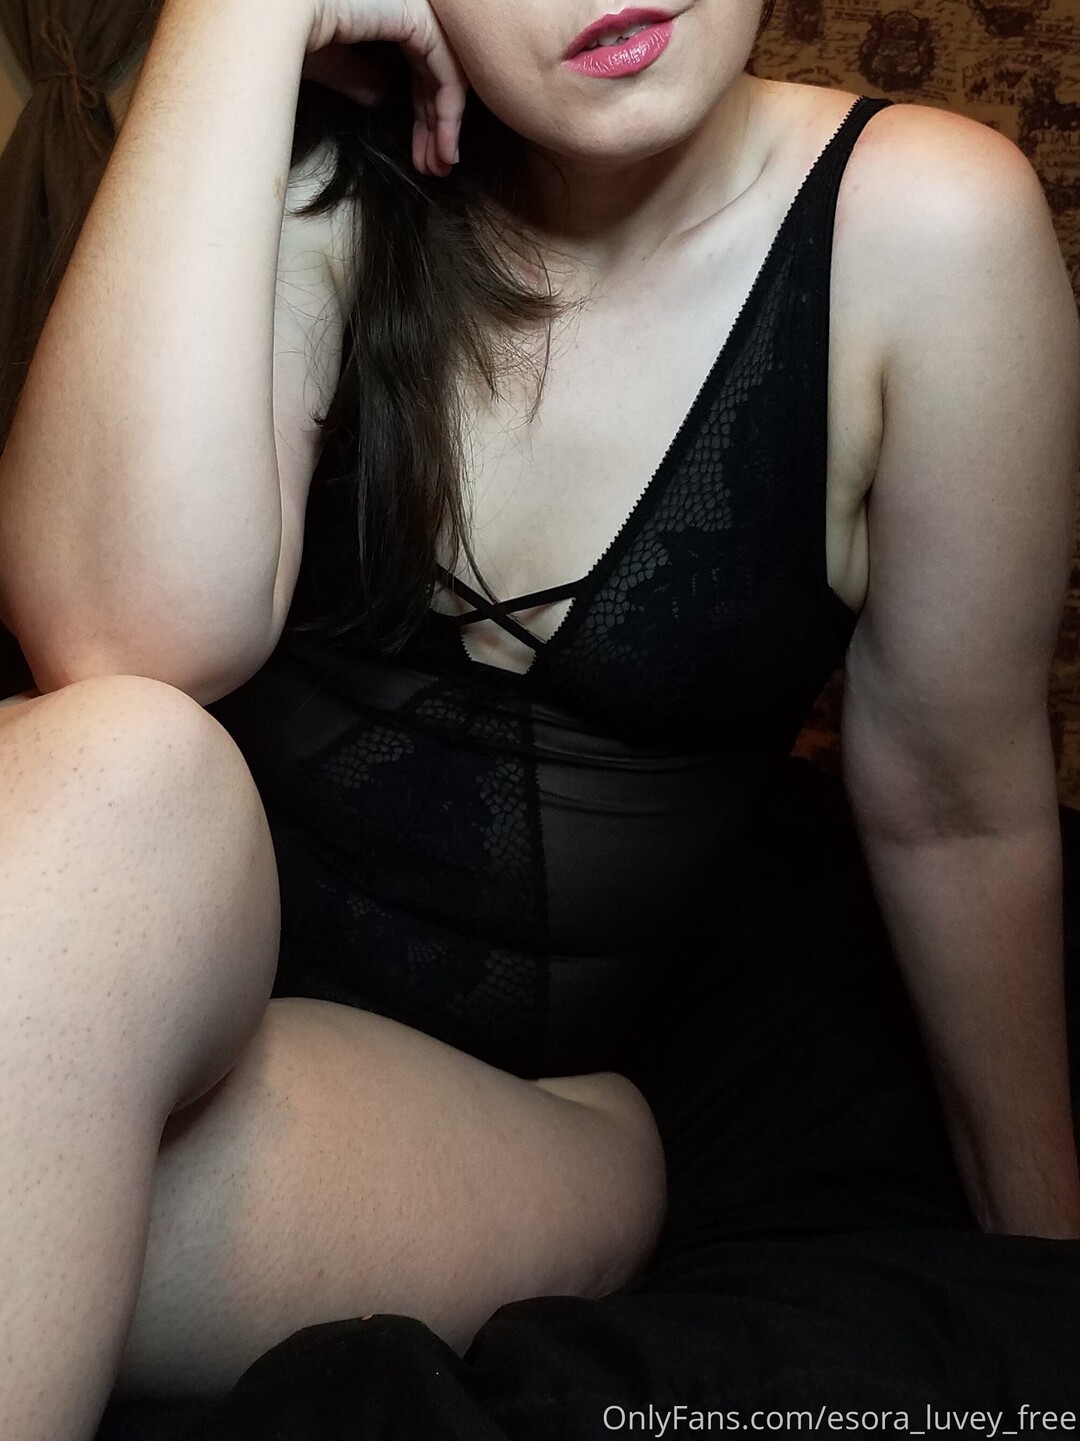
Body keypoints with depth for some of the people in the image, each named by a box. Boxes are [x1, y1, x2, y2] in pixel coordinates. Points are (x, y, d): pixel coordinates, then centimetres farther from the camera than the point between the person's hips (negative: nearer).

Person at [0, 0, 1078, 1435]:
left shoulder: (921, 225, -10)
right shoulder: (332, 195, -4)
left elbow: (953, 809, -2)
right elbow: (125, 638, -24)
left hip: (498, 1105, -1)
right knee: (116, 764, -32)